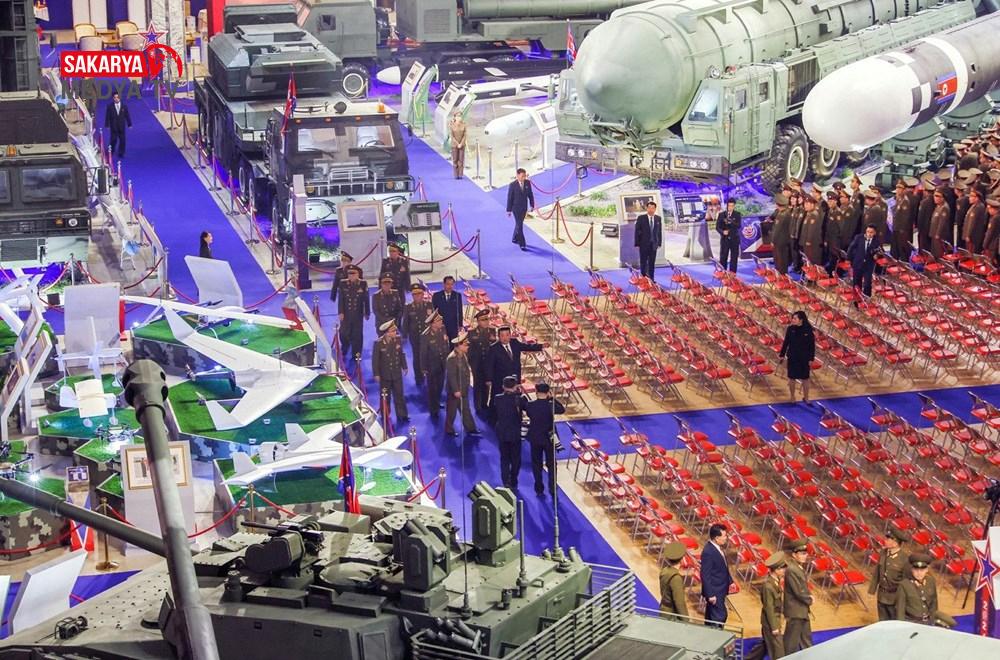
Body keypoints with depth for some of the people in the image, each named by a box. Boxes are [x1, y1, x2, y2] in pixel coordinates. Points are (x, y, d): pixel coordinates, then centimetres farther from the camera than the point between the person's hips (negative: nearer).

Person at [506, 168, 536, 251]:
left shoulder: (527, 183, -4)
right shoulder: (512, 185, -17)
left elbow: (530, 194, 5)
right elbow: (509, 198, -11)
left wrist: (532, 205, 2)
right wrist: (509, 210, -9)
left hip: (524, 207, 5)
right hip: (516, 208, -5)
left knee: (519, 223, 19)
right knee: (519, 225, -7)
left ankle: (515, 239, 38)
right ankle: (522, 244, -5)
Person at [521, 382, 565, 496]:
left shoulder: (530, 405, -14)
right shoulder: (551, 405, -18)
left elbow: (522, 406, 5)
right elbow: (562, 409, -1)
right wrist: (552, 398, -2)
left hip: (534, 439, 1)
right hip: (549, 439, -1)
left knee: (536, 464, 14)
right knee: (551, 465, 12)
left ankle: (539, 489, 18)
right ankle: (552, 489, 12)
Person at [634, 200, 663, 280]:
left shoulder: (658, 219, 6)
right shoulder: (641, 218, -3)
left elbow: (659, 231, 8)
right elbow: (637, 231, -2)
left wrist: (659, 243, 4)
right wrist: (637, 244, -6)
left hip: (654, 244, 2)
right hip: (644, 244, -2)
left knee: (652, 263, 5)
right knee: (643, 262, 1)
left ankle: (651, 279, 10)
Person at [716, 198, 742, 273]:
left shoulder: (737, 214, 2)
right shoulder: (721, 215, 5)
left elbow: (739, 226, -11)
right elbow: (717, 227, 3)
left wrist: (730, 222, -28)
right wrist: (722, 232, -17)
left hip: (734, 239, 0)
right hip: (724, 239, 0)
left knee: (734, 258, 1)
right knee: (723, 258, -1)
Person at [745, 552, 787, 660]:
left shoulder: (776, 581, 3)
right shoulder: (768, 585, -26)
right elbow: (769, 608, -22)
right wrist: (774, 627, -20)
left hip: (775, 619, 9)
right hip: (770, 621, -9)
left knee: (765, 645, 21)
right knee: (777, 648, -1)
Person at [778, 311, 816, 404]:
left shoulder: (808, 330, -12)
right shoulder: (790, 329, -7)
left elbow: (812, 345, -6)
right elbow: (786, 342, 2)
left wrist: (811, 359, -7)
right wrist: (782, 354, 5)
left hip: (804, 359, -1)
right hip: (792, 357, 1)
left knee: (805, 379, 10)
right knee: (792, 378, 10)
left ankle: (806, 398, 26)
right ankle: (792, 398, 25)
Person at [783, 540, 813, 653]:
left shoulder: (800, 568, 10)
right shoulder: (791, 570, -21)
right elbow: (798, 592, -23)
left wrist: (808, 597, 0)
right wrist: (809, 600, -7)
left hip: (802, 611, 10)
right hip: (795, 611, -10)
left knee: (806, 639, 19)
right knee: (792, 641, -1)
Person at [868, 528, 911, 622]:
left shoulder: (905, 559, -20)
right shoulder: (882, 553, -5)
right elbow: (876, 573, 6)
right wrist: (873, 590, 9)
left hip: (895, 598, -5)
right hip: (882, 596, 5)